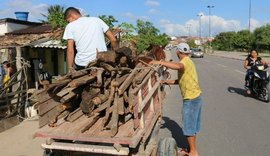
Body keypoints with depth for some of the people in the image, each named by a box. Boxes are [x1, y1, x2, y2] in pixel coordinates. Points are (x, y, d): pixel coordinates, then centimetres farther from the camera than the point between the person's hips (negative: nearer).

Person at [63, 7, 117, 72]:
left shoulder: (70, 26, 5)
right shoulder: (97, 20, 12)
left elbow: (70, 51, -2)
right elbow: (113, 39, 10)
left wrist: (70, 68, 3)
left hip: (83, 64, -2)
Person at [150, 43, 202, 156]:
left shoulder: (185, 61, -16)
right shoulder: (187, 61, 15)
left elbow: (178, 66, -41)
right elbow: (183, 79, 19)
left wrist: (160, 62, -42)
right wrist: (169, 82, 17)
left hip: (191, 98, -10)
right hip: (195, 96, 10)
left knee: (188, 125, -1)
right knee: (191, 124, 16)